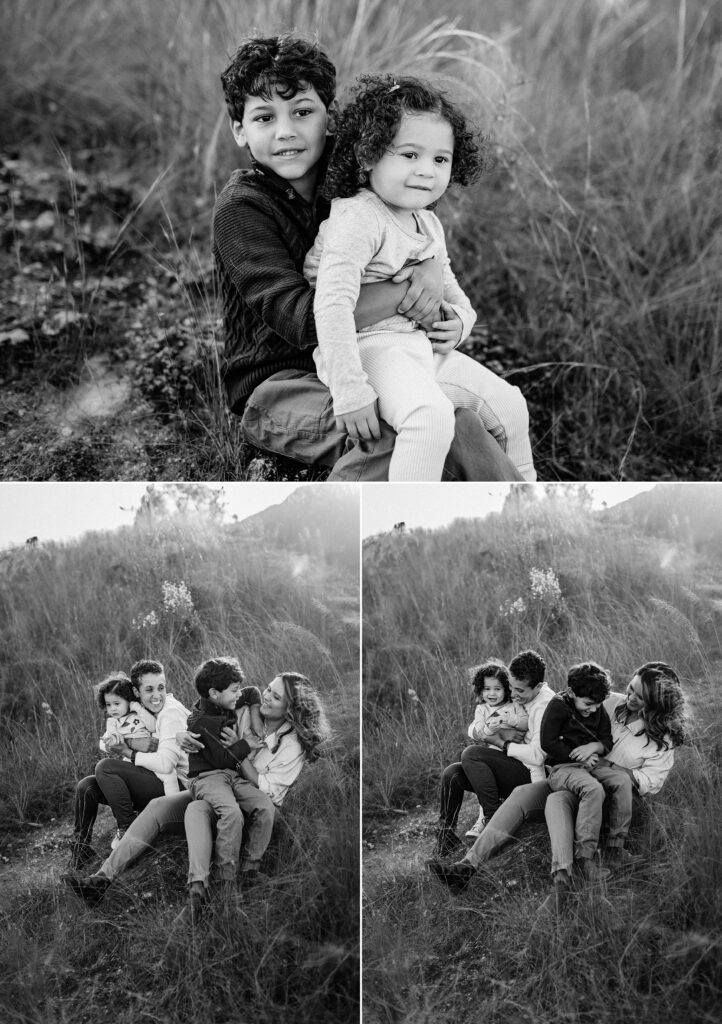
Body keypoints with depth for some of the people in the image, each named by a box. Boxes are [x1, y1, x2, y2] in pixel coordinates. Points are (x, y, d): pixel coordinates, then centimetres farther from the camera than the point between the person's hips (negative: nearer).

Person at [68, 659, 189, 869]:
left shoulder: (171, 713, -13)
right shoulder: (139, 711, 13)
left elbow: (165, 764, -23)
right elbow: (112, 743, 5)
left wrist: (129, 753, -11)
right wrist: (131, 742, -17)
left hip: (174, 787, -8)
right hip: (154, 784, 8)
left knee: (105, 767, -22)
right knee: (86, 787, -3)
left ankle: (127, 829, -11)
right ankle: (80, 849, 7)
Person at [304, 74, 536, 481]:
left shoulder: (429, 224, 15)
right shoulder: (357, 219, -16)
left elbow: (447, 284, 30)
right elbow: (332, 306, -25)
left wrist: (461, 318, 3)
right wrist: (349, 393, -31)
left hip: (426, 350, 10)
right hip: (372, 348, -9)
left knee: (508, 404, 13)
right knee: (432, 417, -35)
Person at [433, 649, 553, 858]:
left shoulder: (545, 705, -15)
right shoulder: (523, 699, 13)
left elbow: (537, 755, -23)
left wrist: (502, 743, -12)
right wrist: (502, 733, -4)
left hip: (531, 776, -9)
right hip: (516, 770, 9)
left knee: (471, 754, -24)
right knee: (452, 774, -8)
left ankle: (494, 819, -18)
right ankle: (445, 834, 0)